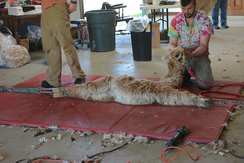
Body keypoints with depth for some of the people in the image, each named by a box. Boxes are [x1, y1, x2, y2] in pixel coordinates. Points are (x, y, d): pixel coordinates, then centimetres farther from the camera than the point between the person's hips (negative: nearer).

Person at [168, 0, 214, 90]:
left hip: (199, 55, -2)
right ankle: (187, 73, 13)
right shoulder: (175, 21, -4)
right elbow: (172, 44, -1)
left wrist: (191, 54, -33)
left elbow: (204, 45, -13)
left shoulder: (204, 20, -12)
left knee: (204, 84, -24)